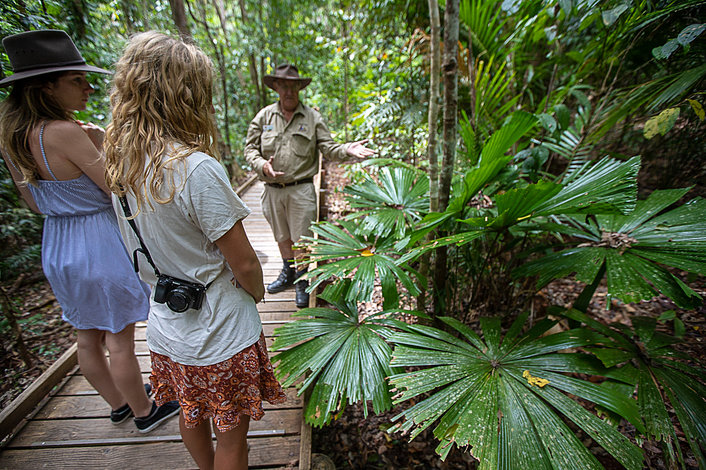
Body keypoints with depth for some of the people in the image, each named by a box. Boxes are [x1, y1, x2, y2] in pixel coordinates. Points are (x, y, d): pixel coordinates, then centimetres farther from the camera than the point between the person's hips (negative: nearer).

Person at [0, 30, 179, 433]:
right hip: (100, 244, -8)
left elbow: (35, 203, 13)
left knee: (89, 338, 21)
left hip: (56, 246, 8)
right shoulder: (65, 132, -21)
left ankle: (118, 403, 44)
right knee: (120, 341, 9)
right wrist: (100, 147, -6)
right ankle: (145, 411, 31)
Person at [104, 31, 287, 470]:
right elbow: (243, 263, -22)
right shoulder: (197, 168, -27)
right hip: (219, 334, -8)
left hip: (168, 326, 8)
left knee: (192, 416, 31)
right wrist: (257, 291, -2)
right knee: (231, 433, 18)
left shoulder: (123, 165, -2)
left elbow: (147, 248, 8)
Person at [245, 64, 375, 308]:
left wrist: (348, 149, -23)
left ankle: (301, 282, 21)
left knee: (301, 239, 1)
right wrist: (262, 165, -14)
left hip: (301, 189, -3)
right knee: (282, 236, 18)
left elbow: (328, 148, -3)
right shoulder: (264, 116, 6)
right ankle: (288, 274, 40)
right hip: (272, 190, 3)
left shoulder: (312, 117, 3)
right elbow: (250, 148, 6)